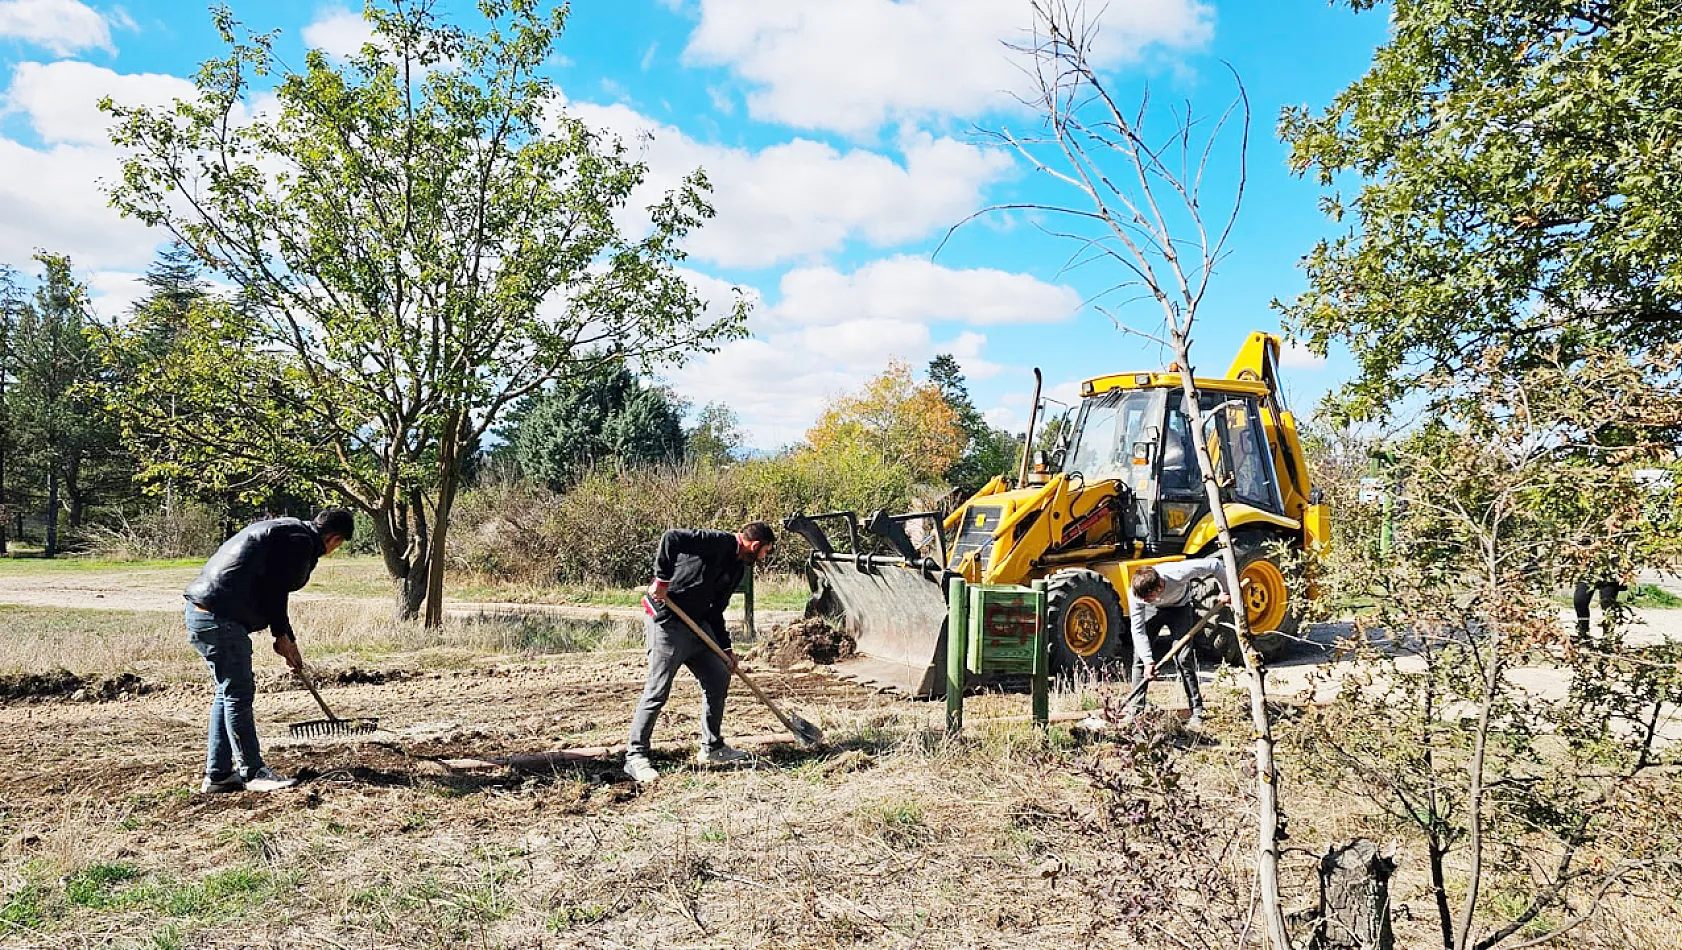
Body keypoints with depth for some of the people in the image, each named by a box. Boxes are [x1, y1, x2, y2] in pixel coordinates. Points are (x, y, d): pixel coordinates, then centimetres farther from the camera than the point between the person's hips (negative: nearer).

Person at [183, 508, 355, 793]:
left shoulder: (284, 530, 22)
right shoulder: (301, 539, -10)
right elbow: (275, 588, -15)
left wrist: (287, 639, 32)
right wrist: (282, 635, -1)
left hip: (201, 610, 11)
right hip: (220, 617, -11)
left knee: (227, 693, 16)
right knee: (238, 694, -2)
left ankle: (218, 774, 22)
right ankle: (252, 772, 7)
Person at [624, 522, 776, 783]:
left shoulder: (737, 568, 15)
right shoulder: (718, 542, -14)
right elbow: (671, 537, -25)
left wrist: (725, 648, 16)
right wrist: (663, 578, -25)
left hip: (697, 625, 10)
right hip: (666, 622, -10)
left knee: (719, 678, 11)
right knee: (657, 691, -7)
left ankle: (711, 748, 24)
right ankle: (635, 757, 3)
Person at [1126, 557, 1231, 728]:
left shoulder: (1178, 573, -41)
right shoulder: (1135, 592, -33)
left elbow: (1215, 565, -28)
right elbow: (1138, 629, -25)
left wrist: (1226, 591, -16)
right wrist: (1148, 661, -31)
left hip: (1180, 607, -1)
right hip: (1153, 611, 2)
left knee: (1183, 659, -14)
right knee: (1139, 657, -9)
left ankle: (1197, 711, -6)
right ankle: (1136, 712, -2)